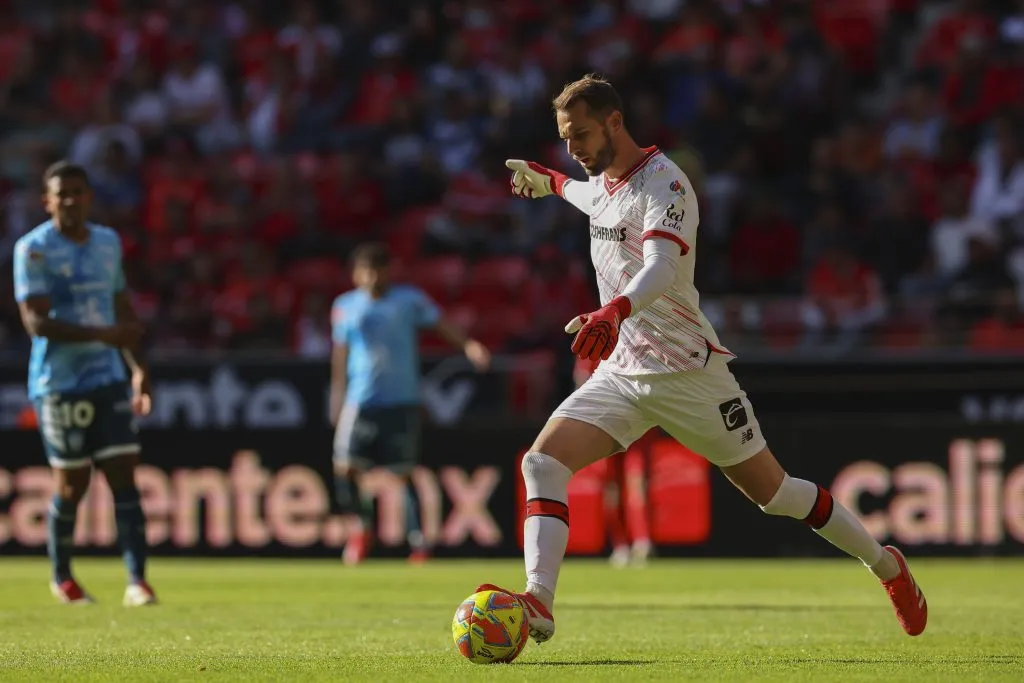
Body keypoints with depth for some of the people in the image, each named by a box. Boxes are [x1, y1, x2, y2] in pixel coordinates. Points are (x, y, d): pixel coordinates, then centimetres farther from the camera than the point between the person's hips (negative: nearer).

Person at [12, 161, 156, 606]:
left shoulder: (108, 243, 11)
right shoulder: (34, 249, -8)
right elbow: (35, 320, -17)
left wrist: (138, 368, 14)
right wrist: (101, 334, -25)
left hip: (108, 381, 5)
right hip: (59, 383, -5)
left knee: (123, 477, -5)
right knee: (71, 484, 2)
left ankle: (137, 582, -8)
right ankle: (61, 578, 22)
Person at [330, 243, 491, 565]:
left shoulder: (409, 299, 1)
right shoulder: (345, 307, 7)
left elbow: (440, 324, -5)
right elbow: (340, 353, 14)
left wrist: (468, 345, -22)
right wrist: (337, 397, 12)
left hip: (402, 401, -2)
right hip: (360, 401, 2)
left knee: (404, 472, -2)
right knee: (345, 466, -8)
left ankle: (418, 539, 6)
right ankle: (358, 528, 12)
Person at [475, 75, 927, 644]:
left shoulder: (664, 184, -18)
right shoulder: (604, 181, 6)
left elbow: (661, 267, -37)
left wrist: (615, 311, -56)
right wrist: (550, 181, 50)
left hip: (686, 371, -7)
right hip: (622, 371, 7)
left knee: (774, 494, 3)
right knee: (543, 462, -17)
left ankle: (886, 565, 24)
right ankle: (537, 602, -25)